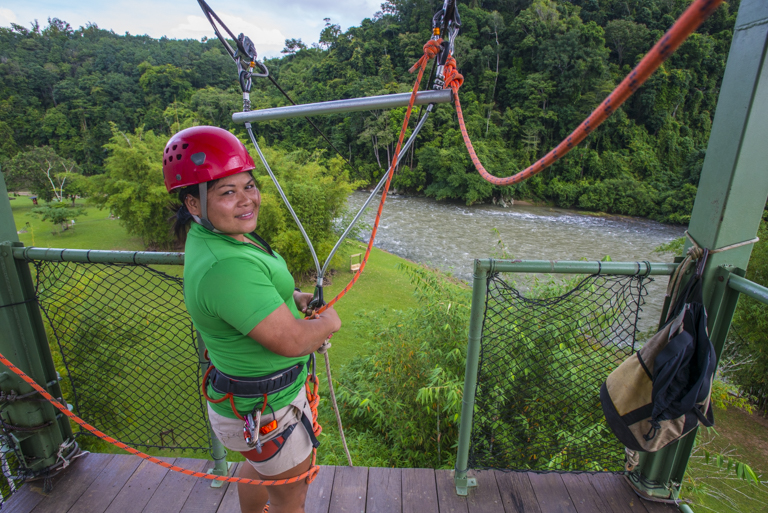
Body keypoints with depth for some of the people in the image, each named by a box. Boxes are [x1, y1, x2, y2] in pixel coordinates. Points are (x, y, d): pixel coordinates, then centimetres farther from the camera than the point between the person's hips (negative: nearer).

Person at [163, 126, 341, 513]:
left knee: (259, 466, 36)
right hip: (266, 410, -9)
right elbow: (291, 341, -32)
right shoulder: (226, 266, -35)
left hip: (247, 397, 10)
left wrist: (295, 298, 0)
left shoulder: (208, 233, -2)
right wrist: (328, 323, -11)